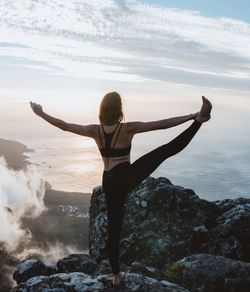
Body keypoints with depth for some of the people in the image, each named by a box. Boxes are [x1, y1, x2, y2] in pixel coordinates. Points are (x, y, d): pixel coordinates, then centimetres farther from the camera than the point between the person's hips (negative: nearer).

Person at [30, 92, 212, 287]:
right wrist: (195, 117, -12)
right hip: (127, 177, -5)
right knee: (170, 149, -5)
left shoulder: (94, 130, 0)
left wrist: (41, 113, 20)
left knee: (113, 229, 15)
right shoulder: (128, 129, -11)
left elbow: (63, 125, 8)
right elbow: (163, 124, -14)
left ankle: (117, 276, 27)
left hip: (109, 183, 5)